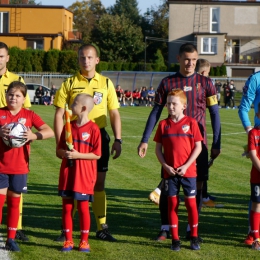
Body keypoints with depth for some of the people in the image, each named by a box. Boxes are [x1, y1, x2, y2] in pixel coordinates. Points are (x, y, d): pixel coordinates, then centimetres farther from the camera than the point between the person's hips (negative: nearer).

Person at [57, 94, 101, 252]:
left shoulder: (93, 129, -9)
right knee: (67, 207, 7)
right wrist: (64, 153, -12)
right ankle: (68, 240, 16)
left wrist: (78, 155, -19)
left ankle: (84, 241, 14)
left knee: (83, 207, 2)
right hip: (67, 174, 5)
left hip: (84, 175, -5)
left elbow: (97, 154, -10)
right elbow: (59, 151, 10)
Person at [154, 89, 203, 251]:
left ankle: (194, 237, 16)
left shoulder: (191, 123, -3)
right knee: (172, 204, 6)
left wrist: (186, 166, -11)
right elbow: (158, 148, 5)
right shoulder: (164, 124, 2)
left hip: (188, 171, -2)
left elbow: (198, 147, -3)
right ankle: (175, 239, 13)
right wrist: (165, 166, -8)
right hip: (169, 171, 2)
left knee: (191, 203, 3)